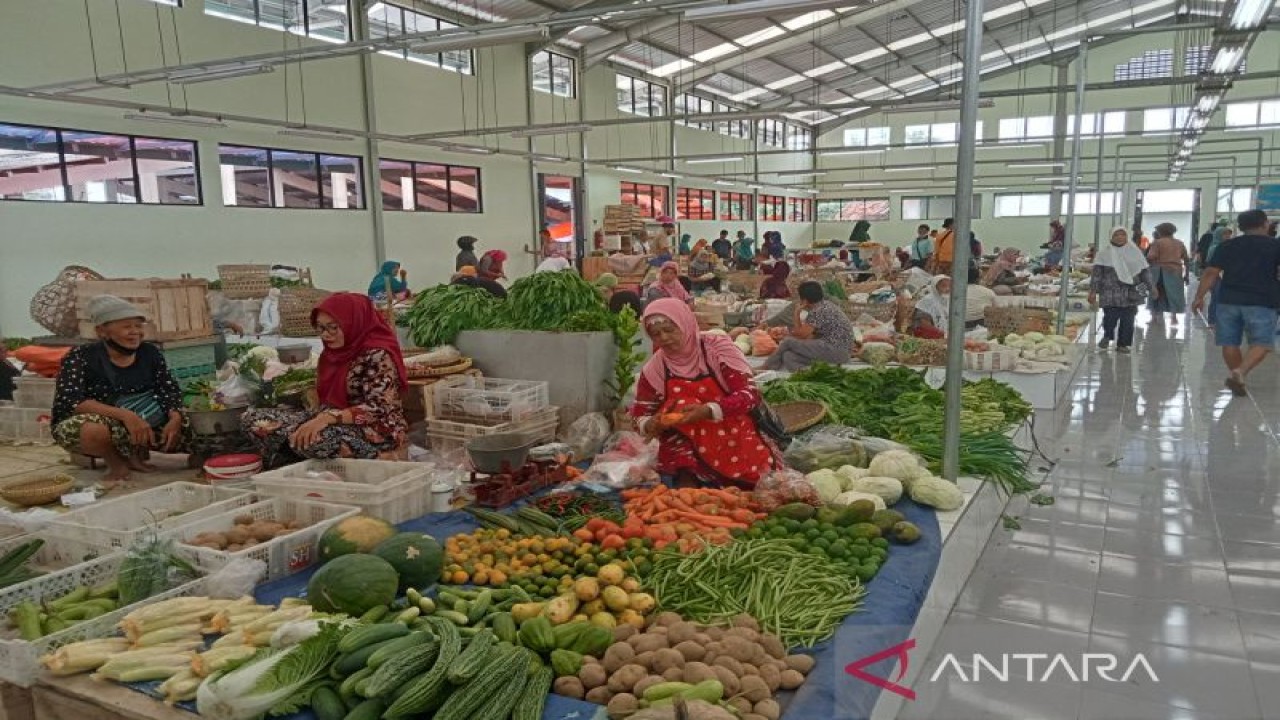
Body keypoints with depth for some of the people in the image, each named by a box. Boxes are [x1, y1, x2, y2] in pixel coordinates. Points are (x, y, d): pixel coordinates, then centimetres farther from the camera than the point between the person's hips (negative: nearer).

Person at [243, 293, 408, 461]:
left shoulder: (378, 355, -15)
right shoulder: (334, 352, 9)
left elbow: (378, 409, -24)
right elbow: (327, 398, 14)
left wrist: (328, 417, -33)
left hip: (378, 433, -8)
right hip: (340, 425, 8)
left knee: (308, 440, -36)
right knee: (252, 418, -1)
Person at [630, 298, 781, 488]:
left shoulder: (717, 348, -11)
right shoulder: (654, 369, -4)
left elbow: (750, 394, -16)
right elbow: (640, 414, 7)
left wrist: (708, 411, -30)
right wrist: (650, 425, -17)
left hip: (733, 437, 0)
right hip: (689, 444, 0)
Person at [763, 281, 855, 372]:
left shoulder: (818, 310, -16)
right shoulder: (824, 305, 14)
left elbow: (801, 335, -11)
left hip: (835, 351, -10)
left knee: (788, 342, -6)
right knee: (788, 356, 1)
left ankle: (766, 367, 10)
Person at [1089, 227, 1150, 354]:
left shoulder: (1134, 251, 10)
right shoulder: (1104, 252, 3)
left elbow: (1144, 270, 14)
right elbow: (1097, 272, 0)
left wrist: (1148, 285, 4)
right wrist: (1093, 291, -6)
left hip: (1130, 293, 2)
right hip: (1110, 292, -2)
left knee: (1127, 320, 2)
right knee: (1110, 317, -10)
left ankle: (1122, 344, 17)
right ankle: (1107, 336, 21)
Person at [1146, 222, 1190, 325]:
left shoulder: (1157, 242, -6)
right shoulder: (1179, 243, 11)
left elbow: (1150, 258, -17)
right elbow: (1186, 259, 11)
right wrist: (1186, 274, 16)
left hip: (1160, 271, -4)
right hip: (1176, 271, 4)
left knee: (1156, 294, 5)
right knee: (1174, 294, 10)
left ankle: (1154, 315, 5)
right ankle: (1174, 317, 7)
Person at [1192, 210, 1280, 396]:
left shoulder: (1228, 246, 9)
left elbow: (1211, 273, 3)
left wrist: (1199, 296, 4)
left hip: (1229, 300, 3)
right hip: (1261, 303, -2)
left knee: (1230, 342, 11)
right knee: (1262, 343, 1)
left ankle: (1237, 377, 18)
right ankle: (1240, 372, -20)